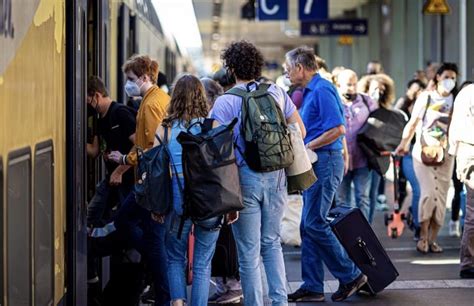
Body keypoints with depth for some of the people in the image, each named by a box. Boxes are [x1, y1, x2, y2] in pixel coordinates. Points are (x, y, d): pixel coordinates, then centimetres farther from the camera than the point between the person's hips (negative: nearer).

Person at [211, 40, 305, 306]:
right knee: (272, 243, 19)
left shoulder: (225, 102, -8)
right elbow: (299, 130, 10)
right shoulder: (276, 92, 5)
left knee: (249, 253, 5)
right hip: (276, 176, 4)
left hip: (245, 177, -4)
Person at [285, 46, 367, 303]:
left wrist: (306, 147, -16)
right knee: (308, 226, 9)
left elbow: (338, 129, -21)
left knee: (314, 224, -10)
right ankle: (312, 287, 12)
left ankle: (351, 276, -1)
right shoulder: (310, 92, 18)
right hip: (315, 164, 10)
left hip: (326, 162, -10)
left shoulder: (322, 90, -13)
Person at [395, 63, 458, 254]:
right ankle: (423, 236, -2)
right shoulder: (426, 97, 3)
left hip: (445, 154, 2)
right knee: (429, 192, -15)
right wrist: (404, 143, -11)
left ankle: (433, 239, 9)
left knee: (441, 196, 1)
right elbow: (413, 123, 2)